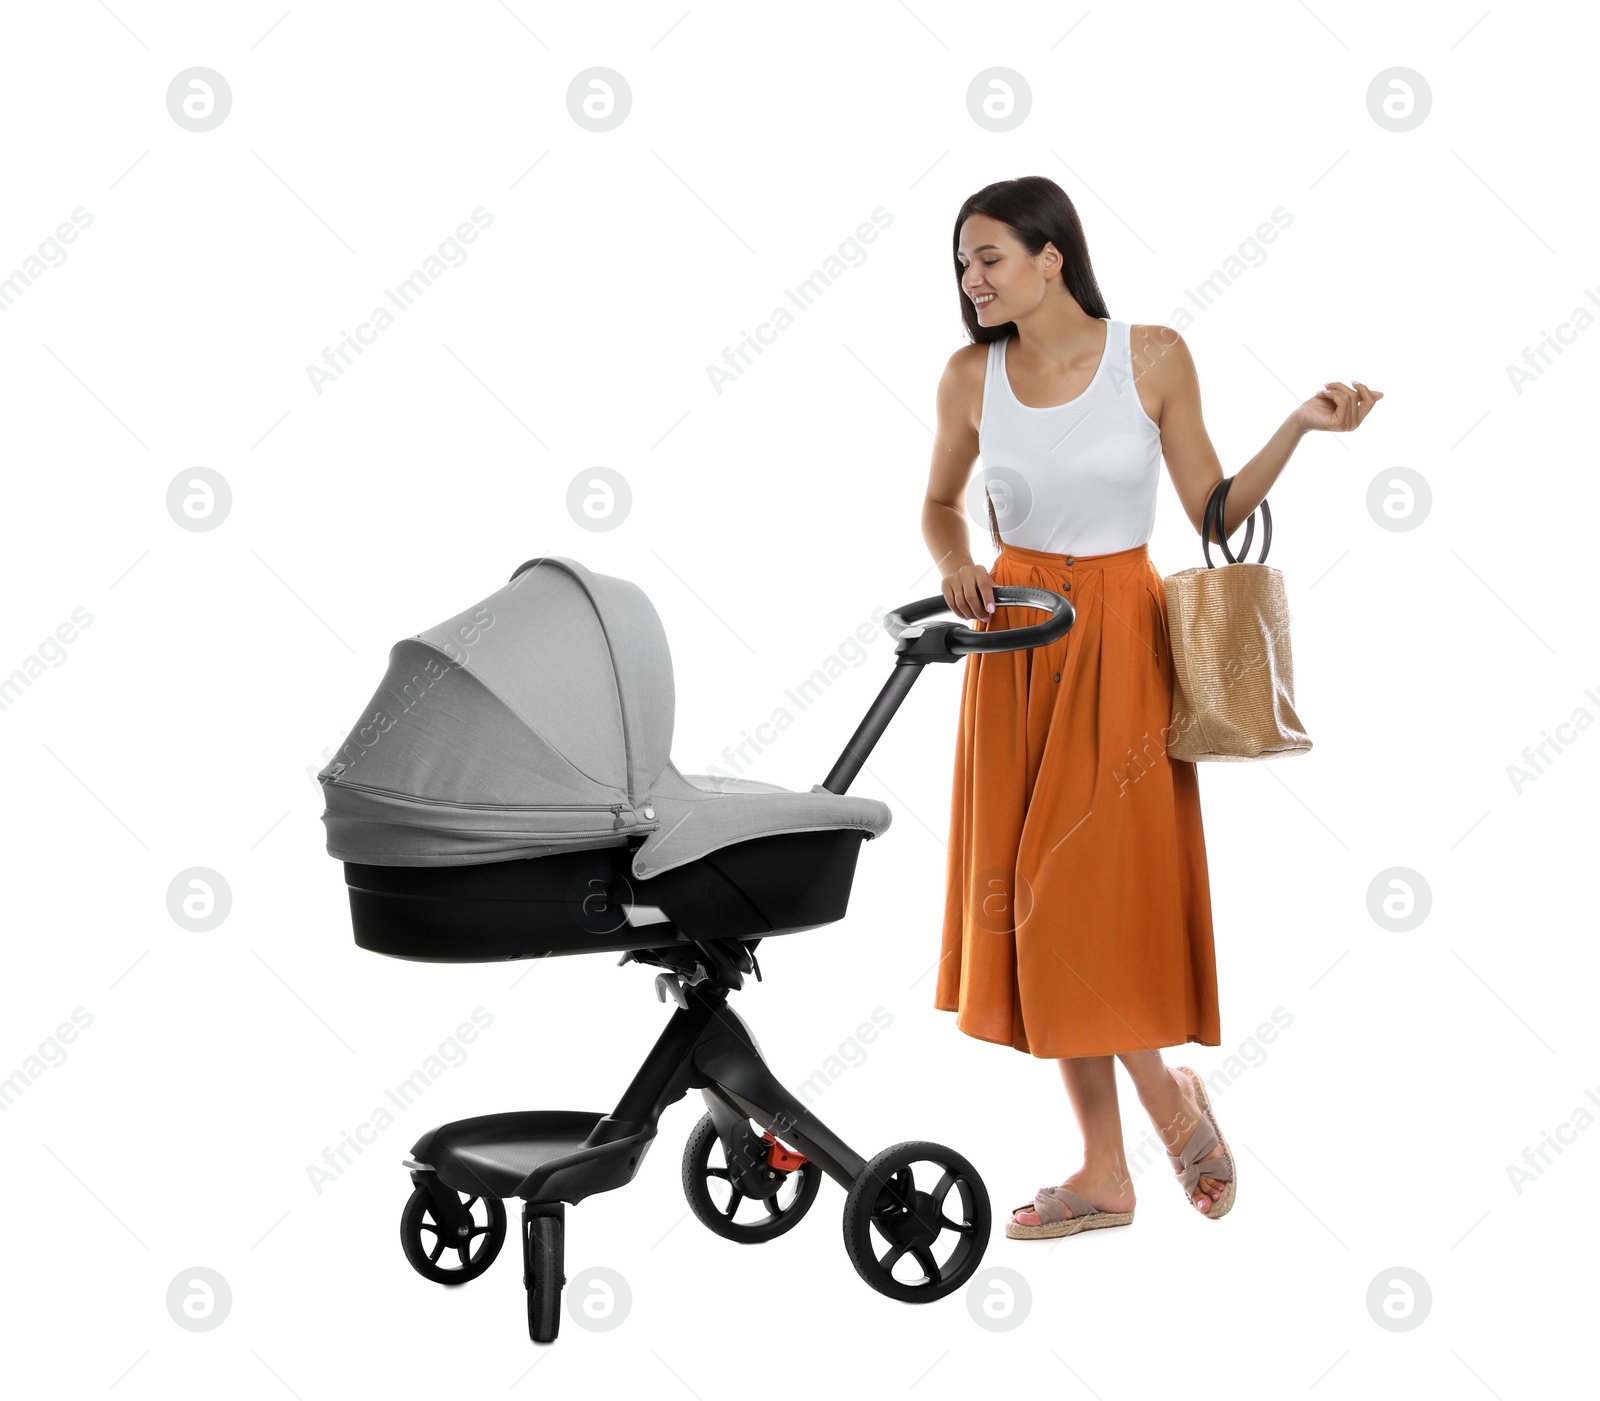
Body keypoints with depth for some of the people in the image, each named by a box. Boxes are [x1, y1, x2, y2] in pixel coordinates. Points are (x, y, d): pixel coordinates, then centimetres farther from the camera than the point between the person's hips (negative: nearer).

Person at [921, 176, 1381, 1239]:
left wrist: (1299, 427, -11)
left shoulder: (1153, 357, -5)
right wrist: (955, 567, -4)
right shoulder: (973, 375, 1)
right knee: (1031, 899, 5)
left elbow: (1215, 515, 0)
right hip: (1017, 644, 4)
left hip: (1120, 642, -3)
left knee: (1094, 893, -8)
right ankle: (1105, 1172, 17)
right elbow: (942, 504, 15)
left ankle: (1172, 1092, 23)